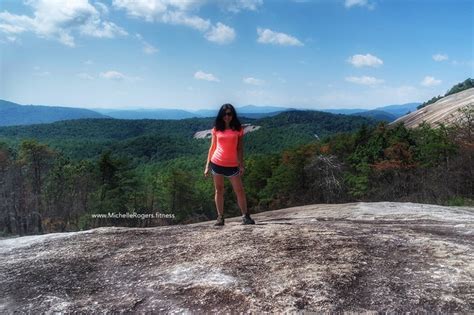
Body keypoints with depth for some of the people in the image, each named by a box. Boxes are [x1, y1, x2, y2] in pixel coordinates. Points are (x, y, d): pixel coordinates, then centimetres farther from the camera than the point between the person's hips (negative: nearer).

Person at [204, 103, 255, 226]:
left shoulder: (238, 129, 3)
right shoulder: (216, 129, 5)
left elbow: (240, 148, 4)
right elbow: (212, 147, 8)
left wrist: (241, 164, -3)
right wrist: (207, 165, 5)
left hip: (232, 164, -1)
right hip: (217, 163, 1)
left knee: (239, 191, -1)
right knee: (219, 190, 6)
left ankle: (245, 216, 7)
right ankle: (220, 217, 13)